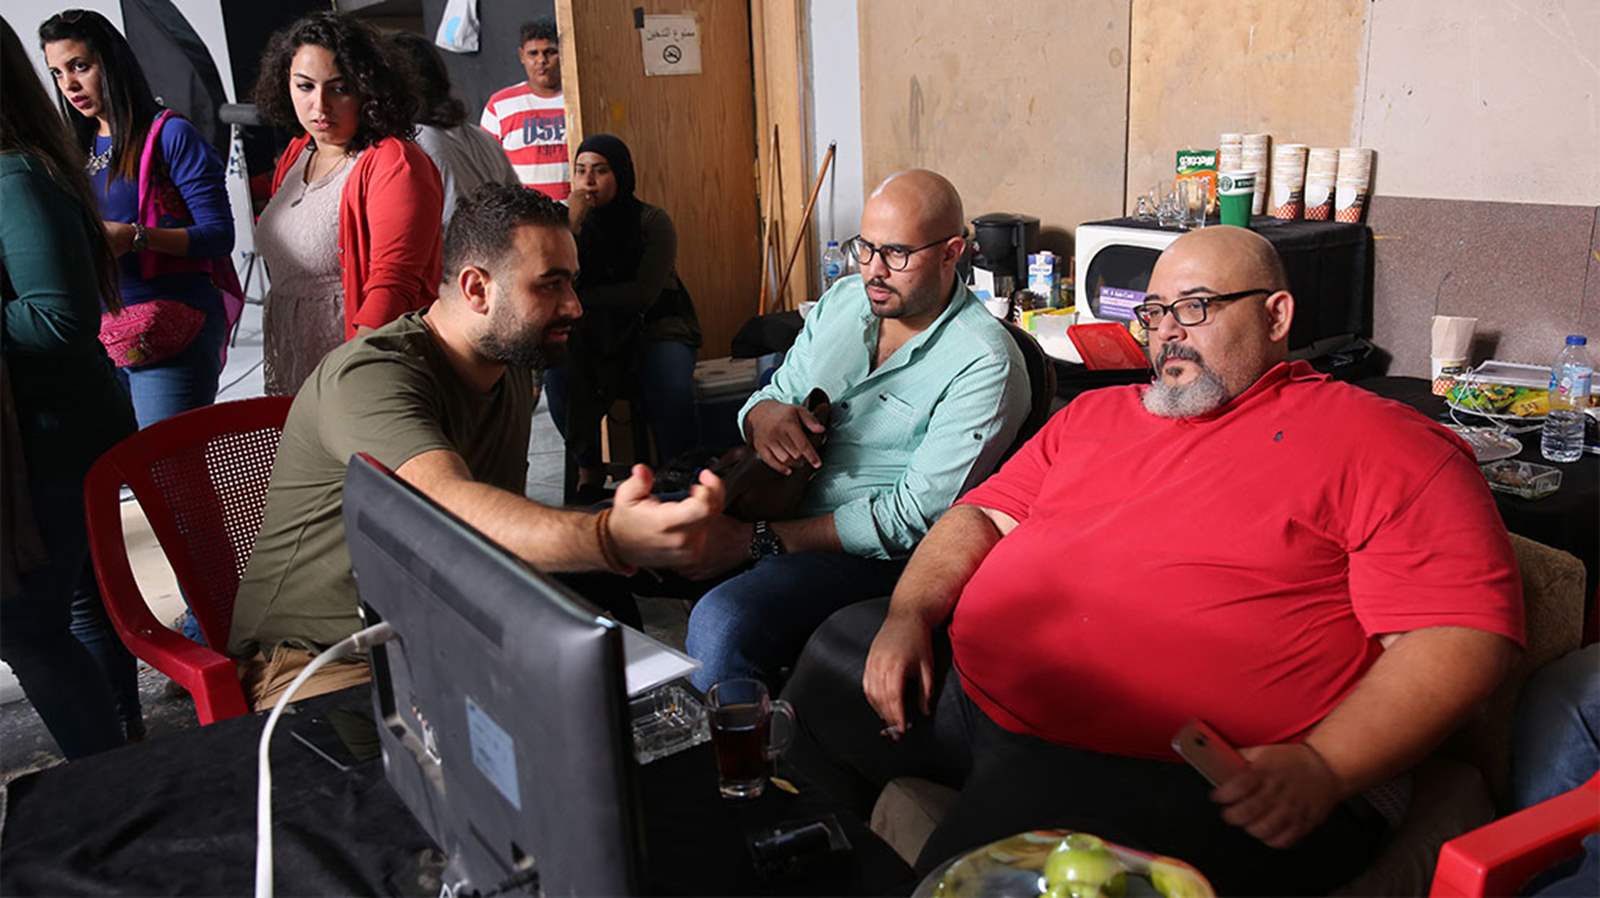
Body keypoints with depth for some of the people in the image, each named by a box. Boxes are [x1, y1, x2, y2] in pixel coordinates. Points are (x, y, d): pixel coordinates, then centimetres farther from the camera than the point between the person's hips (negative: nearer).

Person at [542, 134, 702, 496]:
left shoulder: (652, 222, -5)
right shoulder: (570, 221, 3)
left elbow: (644, 294, -15)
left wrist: (578, 298, -11)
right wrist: (571, 226, -19)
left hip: (653, 327, -2)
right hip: (592, 335, 2)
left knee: (670, 390, -32)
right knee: (558, 375, -29)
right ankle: (589, 469, -10)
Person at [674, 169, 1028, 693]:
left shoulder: (984, 364, -16)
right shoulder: (843, 300, 7)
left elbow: (912, 519, -20)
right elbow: (774, 395, 15)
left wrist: (760, 540, -21)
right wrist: (763, 415, -13)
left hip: (868, 553, -7)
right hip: (779, 502, 7)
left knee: (723, 621, -32)